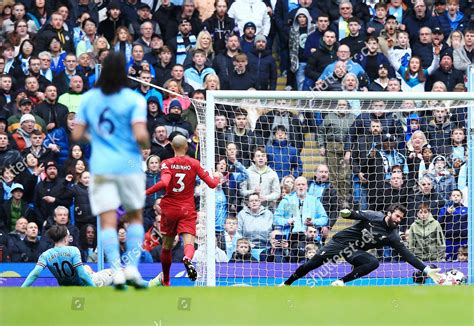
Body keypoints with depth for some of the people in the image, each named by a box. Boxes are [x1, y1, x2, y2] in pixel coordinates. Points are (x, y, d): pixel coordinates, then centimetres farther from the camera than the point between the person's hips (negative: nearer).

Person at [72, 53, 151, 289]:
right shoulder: (135, 100, -8)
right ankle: (132, 268, 2)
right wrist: (146, 145, 4)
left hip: (100, 168, 2)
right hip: (129, 166, -2)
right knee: (135, 217, 15)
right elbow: (140, 136, -18)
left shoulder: (88, 98, 3)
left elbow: (76, 135, 4)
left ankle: (116, 270, -16)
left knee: (108, 222, -1)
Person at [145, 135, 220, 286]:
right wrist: (218, 178, 23)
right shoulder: (194, 163, 0)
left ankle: (165, 280, 29)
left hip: (169, 209, 0)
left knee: (167, 245, 15)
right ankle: (187, 259, -48)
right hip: (187, 210, 0)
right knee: (188, 241, -12)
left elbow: (164, 183, -24)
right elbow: (212, 184, 1)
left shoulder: (167, 163, -5)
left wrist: (146, 193, -16)